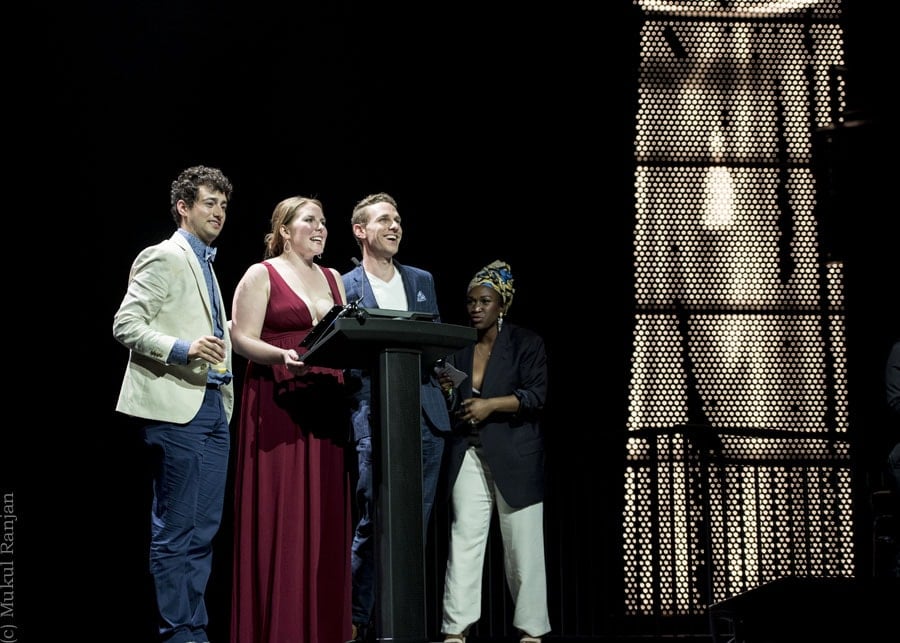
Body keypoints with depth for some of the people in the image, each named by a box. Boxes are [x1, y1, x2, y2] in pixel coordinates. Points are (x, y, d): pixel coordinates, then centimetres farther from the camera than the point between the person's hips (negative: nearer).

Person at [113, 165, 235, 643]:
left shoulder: (205, 264, 22)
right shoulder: (162, 258, -4)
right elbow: (125, 325, -13)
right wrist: (183, 349, -23)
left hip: (213, 405, 9)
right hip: (176, 406, -9)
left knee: (204, 529, 8)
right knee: (175, 528, -5)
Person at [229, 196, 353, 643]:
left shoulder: (333, 279, 18)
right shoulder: (261, 274, 1)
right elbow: (242, 339, -6)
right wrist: (283, 357, -23)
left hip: (326, 407, 5)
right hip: (277, 408, -5)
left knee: (325, 518, 3)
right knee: (278, 518, -7)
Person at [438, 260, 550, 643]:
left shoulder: (526, 343, 3)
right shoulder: (458, 347, 14)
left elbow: (538, 395, -8)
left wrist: (491, 404, -16)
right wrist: (446, 392, -3)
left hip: (515, 459, -3)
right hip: (468, 456, 3)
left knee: (522, 542, -1)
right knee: (463, 538, -6)